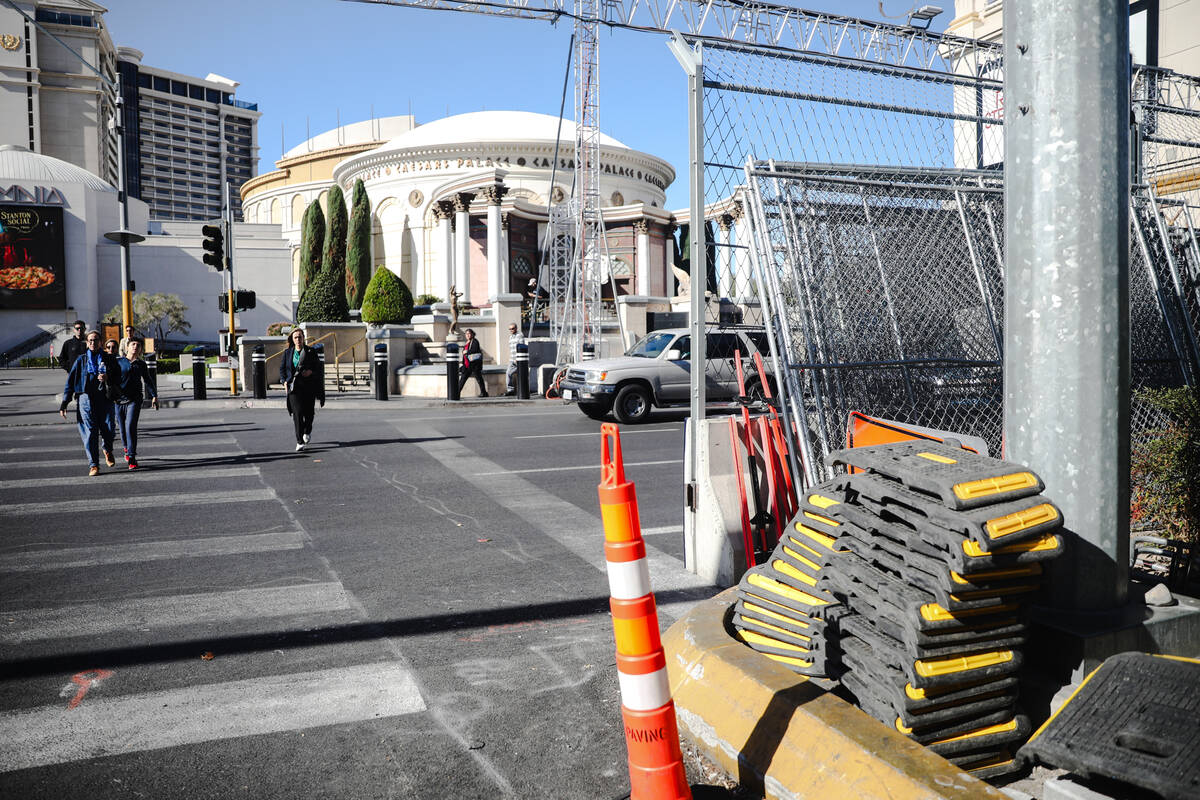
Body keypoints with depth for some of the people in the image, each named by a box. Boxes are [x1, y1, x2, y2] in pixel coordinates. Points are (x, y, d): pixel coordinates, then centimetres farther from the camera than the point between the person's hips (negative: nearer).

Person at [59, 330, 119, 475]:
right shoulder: (81, 360, 11)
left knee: (107, 429, -3)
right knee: (90, 431, -6)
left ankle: (108, 450, 31)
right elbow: (70, 382, 10)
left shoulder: (109, 359, 12)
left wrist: (108, 378, -7)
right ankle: (93, 465, -2)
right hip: (86, 398, 0)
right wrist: (64, 404, 5)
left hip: (104, 398, 0)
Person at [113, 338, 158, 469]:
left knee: (131, 426, -15)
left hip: (134, 400, -1)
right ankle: (127, 448, 39)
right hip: (119, 399, 1)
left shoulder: (141, 365, 11)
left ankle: (132, 458, -15)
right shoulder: (118, 362, 5)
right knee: (123, 427, 10)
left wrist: (154, 396, 13)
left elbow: (148, 381, 21)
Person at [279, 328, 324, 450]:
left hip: (309, 386, 0)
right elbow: (282, 368, 15)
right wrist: (284, 381, 0)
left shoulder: (311, 352, 3)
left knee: (309, 412, 7)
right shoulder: (288, 352, 8)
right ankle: (300, 442, -10)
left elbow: (319, 367, 5)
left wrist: (311, 372, -14)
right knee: (298, 412, -12)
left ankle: (307, 431, 41)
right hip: (294, 387, 0)